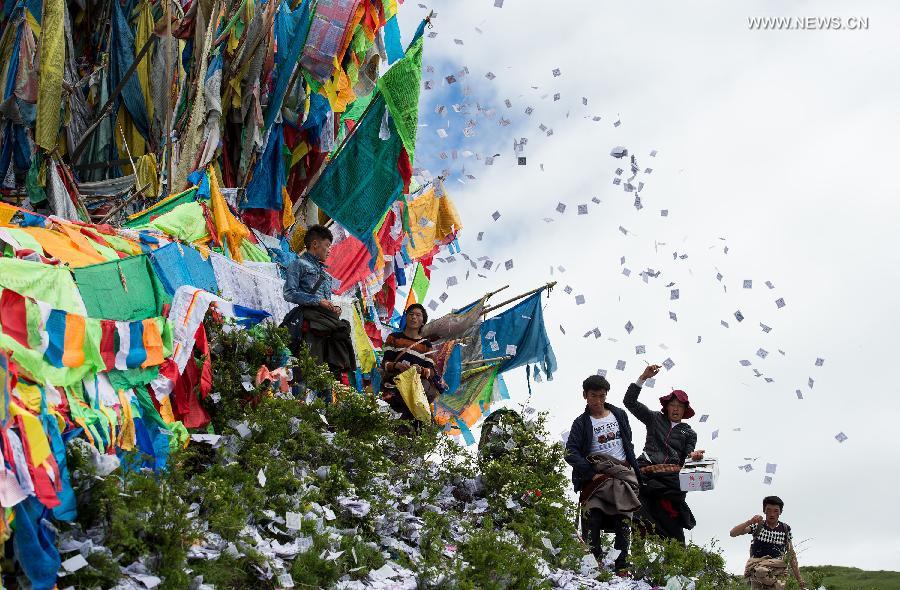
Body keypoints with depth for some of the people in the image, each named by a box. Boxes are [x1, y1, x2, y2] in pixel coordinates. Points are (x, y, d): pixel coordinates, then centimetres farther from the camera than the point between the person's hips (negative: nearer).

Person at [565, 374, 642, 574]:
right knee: (592, 520, -16)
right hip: (596, 475, -2)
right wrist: (592, 473, -13)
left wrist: (634, 471, 11)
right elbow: (571, 453, -6)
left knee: (623, 523, -8)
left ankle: (621, 567, -6)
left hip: (623, 474, 2)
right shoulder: (581, 423, 4)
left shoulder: (619, 415, 14)